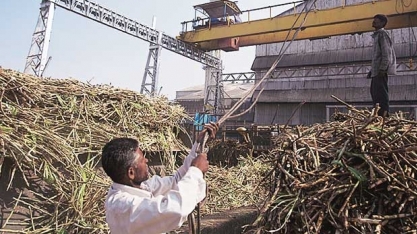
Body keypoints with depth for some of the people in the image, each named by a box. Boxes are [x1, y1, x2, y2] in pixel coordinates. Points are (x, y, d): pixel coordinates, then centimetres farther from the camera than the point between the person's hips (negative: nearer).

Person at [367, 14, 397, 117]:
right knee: (375, 92, 11)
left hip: (381, 70, -10)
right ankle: (378, 114, 16)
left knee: (381, 93, -12)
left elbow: (386, 53, -15)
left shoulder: (382, 34, -6)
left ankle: (384, 114, -11)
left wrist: (382, 69, -22)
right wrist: (372, 69, 21)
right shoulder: (377, 35, 22)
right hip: (376, 71, 10)